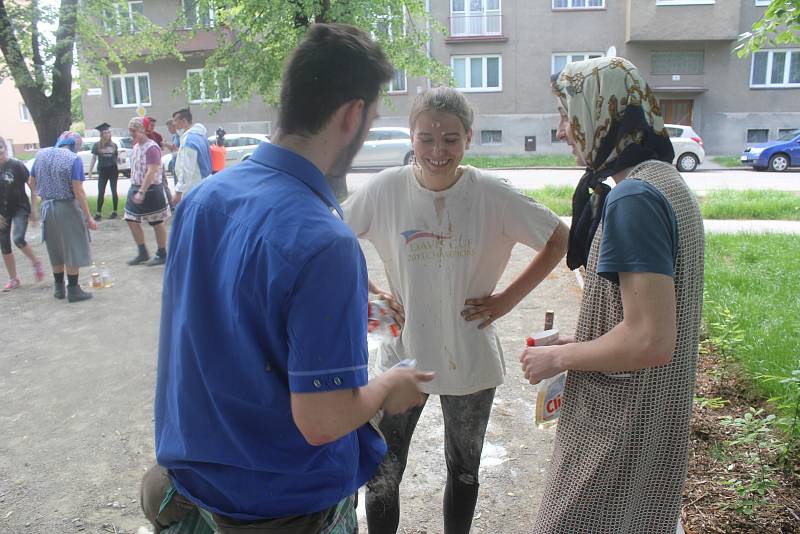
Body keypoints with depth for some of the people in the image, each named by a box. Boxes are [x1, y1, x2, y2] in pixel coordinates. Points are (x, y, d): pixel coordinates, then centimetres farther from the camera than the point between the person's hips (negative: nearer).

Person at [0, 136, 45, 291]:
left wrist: (33, 209, -8)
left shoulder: (17, 165, -10)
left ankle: (36, 262, 5)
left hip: (20, 208, -5)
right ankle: (13, 279, 19)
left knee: (18, 239, -23)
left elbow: (33, 187, -6)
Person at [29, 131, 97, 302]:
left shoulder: (41, 155, 5)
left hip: (47, 207, 6)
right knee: (73, 250, 4)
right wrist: (89, 217, -16)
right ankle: (73, 290, 8)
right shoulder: (74, 159, -14)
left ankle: (59, 288, 26)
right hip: (67, 208, -6)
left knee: (55, 251, 17)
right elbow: (78, 191, -19)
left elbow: (32, 183, 11)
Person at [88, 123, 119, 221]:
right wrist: (90, 170, -1)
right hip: (102, 171, -1)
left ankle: (114, 212, 15)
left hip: (113, 170, 1)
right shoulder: (97, 145, -1)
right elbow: (94, 158, 2)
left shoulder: (114, 145, 4)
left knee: (114, 191, 5)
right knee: (100, 193, -1)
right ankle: (98, 213, 3)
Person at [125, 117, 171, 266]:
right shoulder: (136, 146, 11)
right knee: (131, 220, 8)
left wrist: (141, 192, -28)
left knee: (157, 223, 3)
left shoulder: (151, 147, -16)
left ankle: (162, 255, 14)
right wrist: (135, 189, 14)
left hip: (151, 189, -9)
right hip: (135, 188, 9)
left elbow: (151, 172, -24)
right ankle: (142, 253, 20)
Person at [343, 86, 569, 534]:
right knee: (382, 477, 7)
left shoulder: (493, 194, -12)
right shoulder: (386, 189, -11)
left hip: (471, 359, 1)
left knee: (464, 471, 21)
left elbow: (559, 240, -1)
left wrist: (509, 299, -6)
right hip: (403, 353, 0)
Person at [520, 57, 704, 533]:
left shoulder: (633, 198, -24)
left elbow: (650, 341, -29)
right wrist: (579, 345, 12)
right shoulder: (668, 182, 8)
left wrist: (559, 358, -15)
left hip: (621, 424, -9)